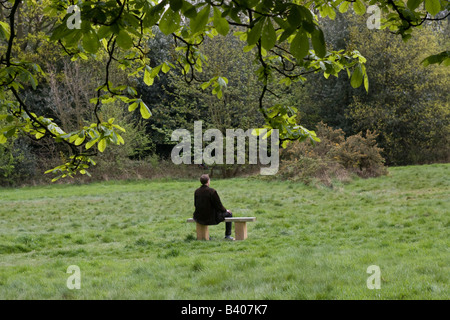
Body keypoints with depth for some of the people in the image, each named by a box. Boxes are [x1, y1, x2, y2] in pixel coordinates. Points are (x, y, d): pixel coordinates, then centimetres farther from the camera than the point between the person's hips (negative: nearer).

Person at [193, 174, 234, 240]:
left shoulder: (197, 191, -3)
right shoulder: (212, 191, -19)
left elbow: (196, 204, 9)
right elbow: (218, 205, -14)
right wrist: (225, 210, 8)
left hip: (199, 219, 5)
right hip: (211, 218, -5)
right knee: (229, 214, 17)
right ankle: (228, 235, 18)